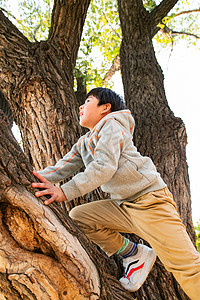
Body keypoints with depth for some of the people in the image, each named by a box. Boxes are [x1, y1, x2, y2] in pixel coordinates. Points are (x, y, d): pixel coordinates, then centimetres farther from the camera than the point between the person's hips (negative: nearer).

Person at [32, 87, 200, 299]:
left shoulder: (111, 125, -6)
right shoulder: (83, 143, 19)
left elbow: (104, 167, -20)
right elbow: (62, 168, 16)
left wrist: (66, 191, -27)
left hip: (150, 200, -8)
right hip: (122, 206, 8)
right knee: (77, 216, -4)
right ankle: (133, 254, 4)